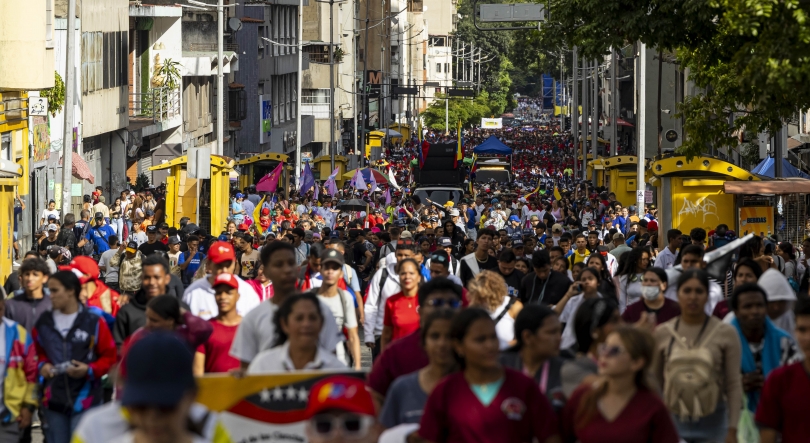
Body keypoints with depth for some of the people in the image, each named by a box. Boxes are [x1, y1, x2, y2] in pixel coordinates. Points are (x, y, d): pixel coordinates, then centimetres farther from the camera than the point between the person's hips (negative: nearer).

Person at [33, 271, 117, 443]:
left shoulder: (94, 322, -6)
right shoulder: (44, 322, 6)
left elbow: (109, 357, -2)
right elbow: (37, 352, 19)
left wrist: (90, 370, -17)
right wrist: (42, 365, -1)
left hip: (85, 399, -5)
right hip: (54, 399, 5)